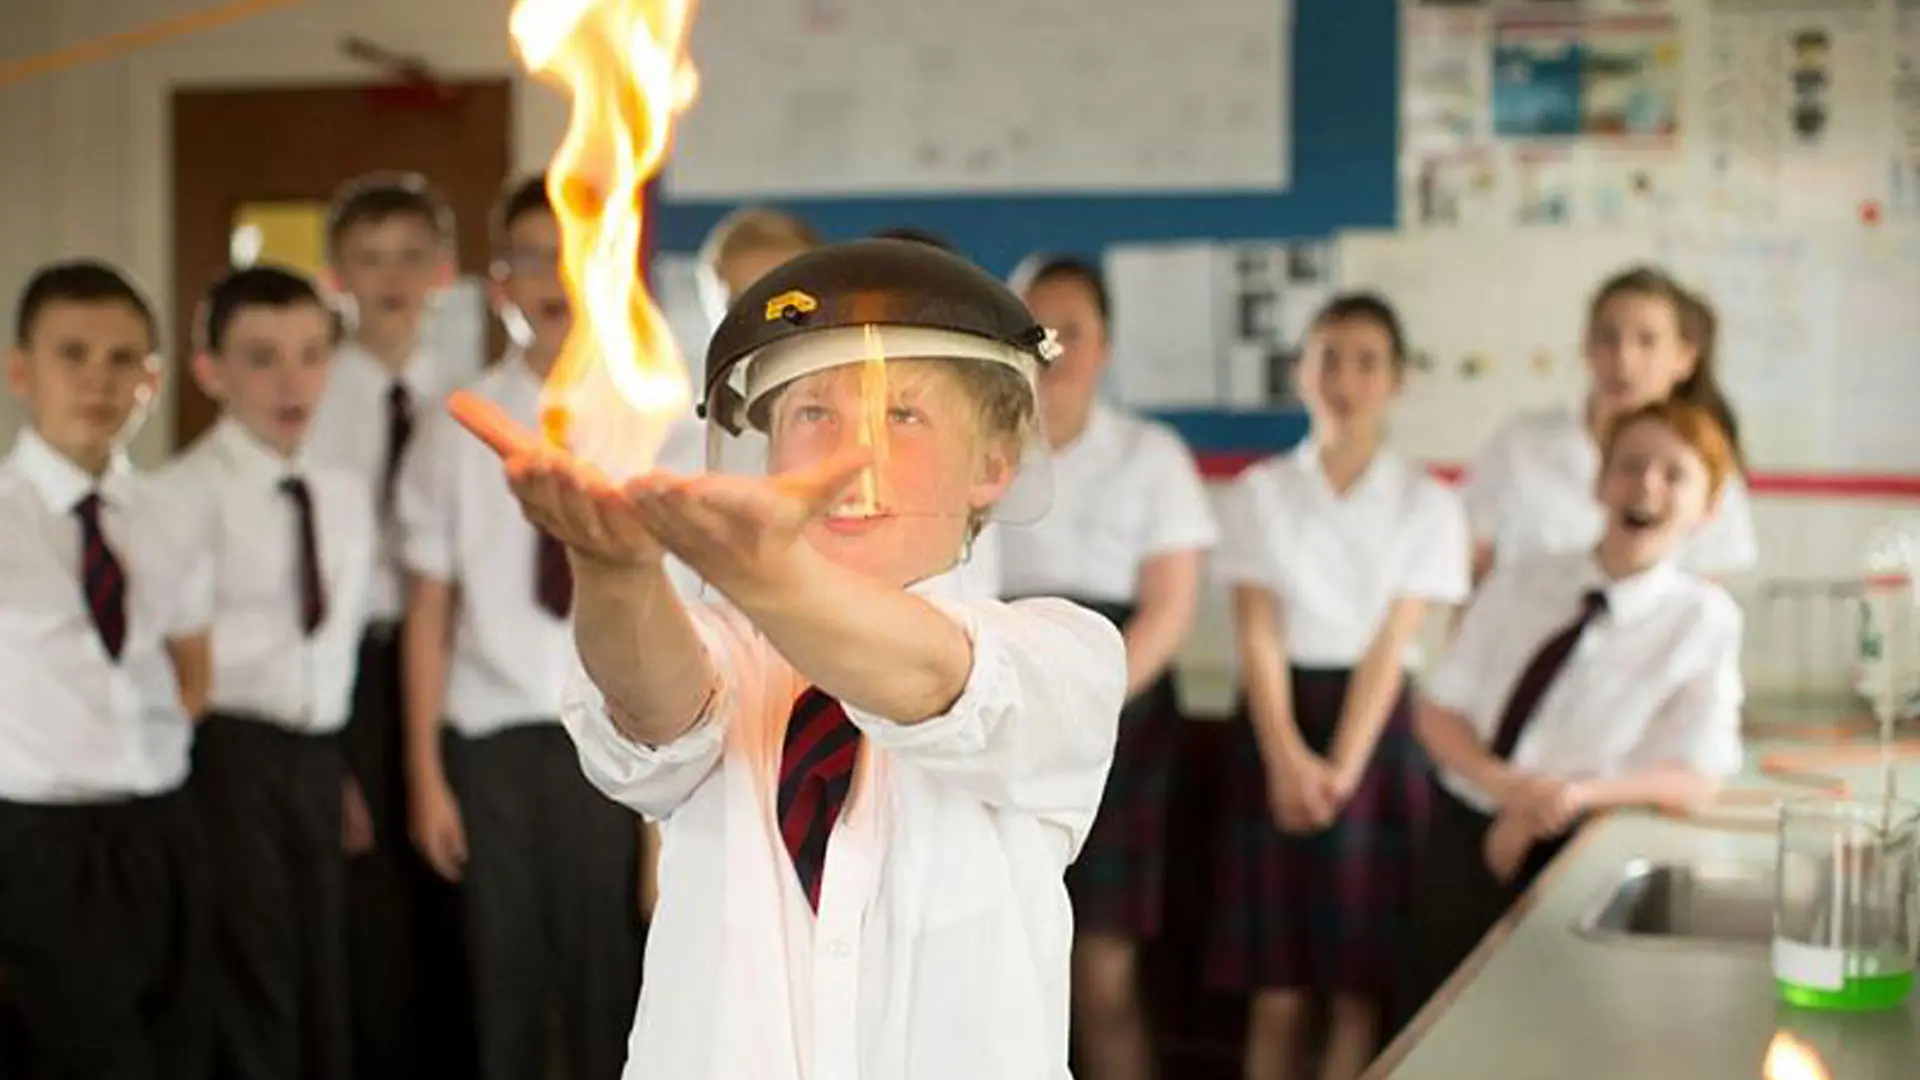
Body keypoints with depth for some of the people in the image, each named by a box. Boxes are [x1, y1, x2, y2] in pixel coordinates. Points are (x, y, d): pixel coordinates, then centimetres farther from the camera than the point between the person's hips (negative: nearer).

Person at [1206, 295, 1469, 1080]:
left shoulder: (1427, 505, 2)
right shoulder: (1259, 493, 5)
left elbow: (1391, 643, -6)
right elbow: (1258, 633, -3)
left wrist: (1342, 767, -16)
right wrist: (1288, 759, -16)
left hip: (1374, 729, 0)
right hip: (1275, 725, 1)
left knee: (1359, 977, 0)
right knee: (1275, 979, 1)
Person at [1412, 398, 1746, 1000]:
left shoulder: (1704, 619, -6)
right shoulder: (1520, 582, 2)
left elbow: (1692, 778, -7)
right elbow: (1438, 713, 2)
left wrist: (1575, 796, -22)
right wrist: (1506, 786, -17)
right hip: (1463, 837, 3)